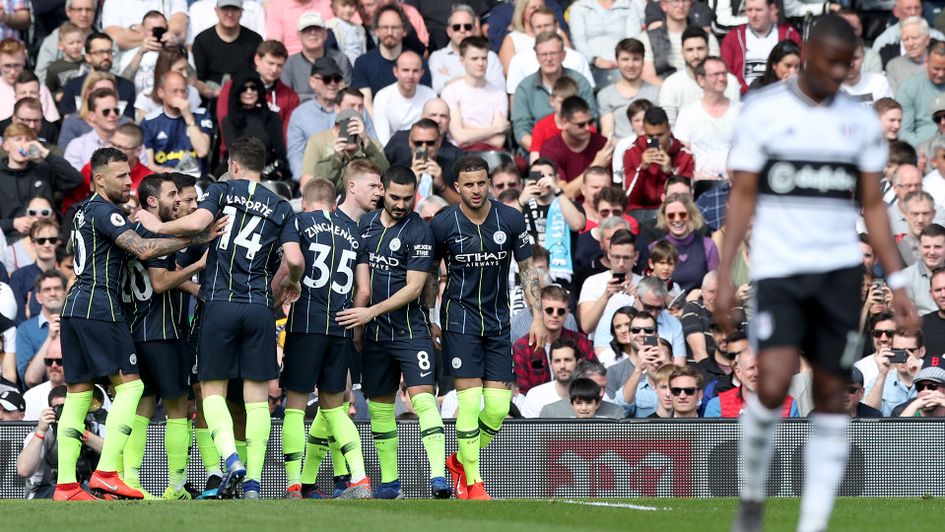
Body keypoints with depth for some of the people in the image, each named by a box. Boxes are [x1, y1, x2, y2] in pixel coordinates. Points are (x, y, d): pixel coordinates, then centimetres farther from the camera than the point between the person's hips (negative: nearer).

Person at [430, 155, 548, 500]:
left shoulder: (511, 220, -3)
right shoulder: (443, 224, -7)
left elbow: (527, 269, 6)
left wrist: (537, 316, -1)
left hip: (498, 322, 3)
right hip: (460, 317, -3)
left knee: (498, 407, -3)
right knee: (470, 399, -12)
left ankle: (461, 461, 23)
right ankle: (472, 482, -2)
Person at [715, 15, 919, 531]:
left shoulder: (861, 121, 9)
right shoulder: (762, 113, 0)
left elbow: (872, 205, 12)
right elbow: (742, 197, 1)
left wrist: (897, 282, 6)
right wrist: (724, 276, -6)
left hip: (840, 271, 3)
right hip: (777, 271, -3)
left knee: (831, 395, 0)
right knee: (772, 387, -17)